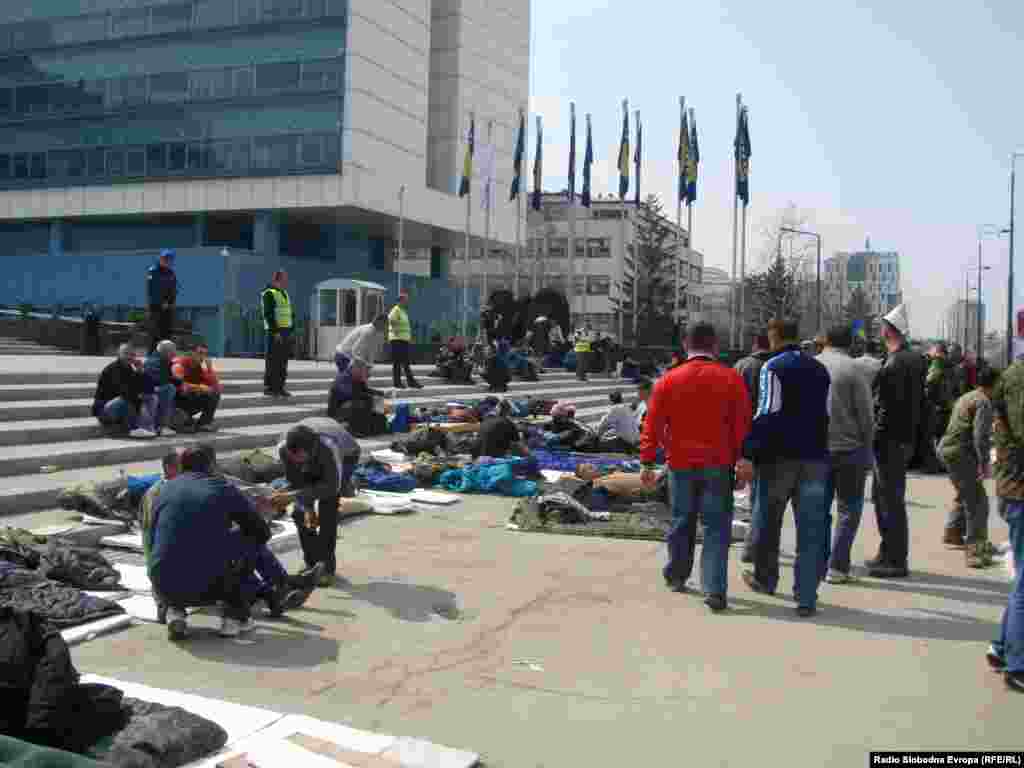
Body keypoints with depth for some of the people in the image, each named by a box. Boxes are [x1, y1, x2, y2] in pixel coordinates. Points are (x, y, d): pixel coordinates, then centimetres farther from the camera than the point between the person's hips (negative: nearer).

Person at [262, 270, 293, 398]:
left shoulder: (284, 293, 20)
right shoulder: (269, 294, -9)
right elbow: (268, 314, -17)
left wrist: (291, 330, 17)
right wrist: (275, 331, -22)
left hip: (285, 331, 9)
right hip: (275, 332, -9)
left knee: (283, 361, 10)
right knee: (272, 361, -7)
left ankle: (280, 387, 15)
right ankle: (269, 387, -4)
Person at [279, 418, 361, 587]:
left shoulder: (327, 446, -46)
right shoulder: (283, 448, -34)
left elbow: (331, 486, -36)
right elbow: (295, 482, -20)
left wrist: (301, 495, -42)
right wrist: (306, 507, -28)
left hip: (344, 456, -4)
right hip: (313, 464, 4)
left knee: (327, 511, -18)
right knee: (300, 513, -5)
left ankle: (327, 567, -7)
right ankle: (311, 561, 13)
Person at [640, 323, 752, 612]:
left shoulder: (668, 381, -1)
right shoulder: (731, 379, -4)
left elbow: (652, 426, -1)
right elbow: (742, 426, -5)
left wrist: (647, 463, 4)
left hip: (681, 465, 2)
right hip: (718, 466, -2)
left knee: (682, 522, 18)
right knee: (716, 527, 2)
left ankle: (676, 576, 32)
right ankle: (714, 590, -7)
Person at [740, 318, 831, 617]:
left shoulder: (773, 367, -7)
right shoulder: (820, 369, 12)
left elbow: (768, 412, -17)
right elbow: (826, 414, 15)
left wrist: (748, 452, -18)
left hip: (779, 456, -4)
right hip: (815, 457, 4)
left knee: (767, 521, 15)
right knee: (811, 529, 3)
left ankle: (765, 579, 31)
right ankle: (806, 598, 1)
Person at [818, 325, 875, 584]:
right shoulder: (853, 369, -8)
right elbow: (866, 413, -8)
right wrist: (867, 445, 3)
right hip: (850, 447, -4)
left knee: (819, 507, 15)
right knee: (849, 509, 6)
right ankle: (837, 566, 2)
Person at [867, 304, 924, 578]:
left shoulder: (896, 363, -17)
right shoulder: (914, 358, 13)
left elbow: (889, 406, -22)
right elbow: (920, 400, 16)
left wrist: (877, 437, -18)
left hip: (891, 440, -10)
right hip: (904, 437, 10)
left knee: (891, 500, -3)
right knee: (882, 497, 19)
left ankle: (896, 562, 4)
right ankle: (888, 553, 28)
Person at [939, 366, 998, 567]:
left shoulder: (966, 398, 18)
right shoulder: (984, 402, -11)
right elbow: (980, 435, -20)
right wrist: (985, 463, -21)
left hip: (946, 448, 10)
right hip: (960, 453, -10)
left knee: (965, 494, 27)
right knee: (977, 501, -10)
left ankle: (953, 533, 38)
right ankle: (975, 551, -14)